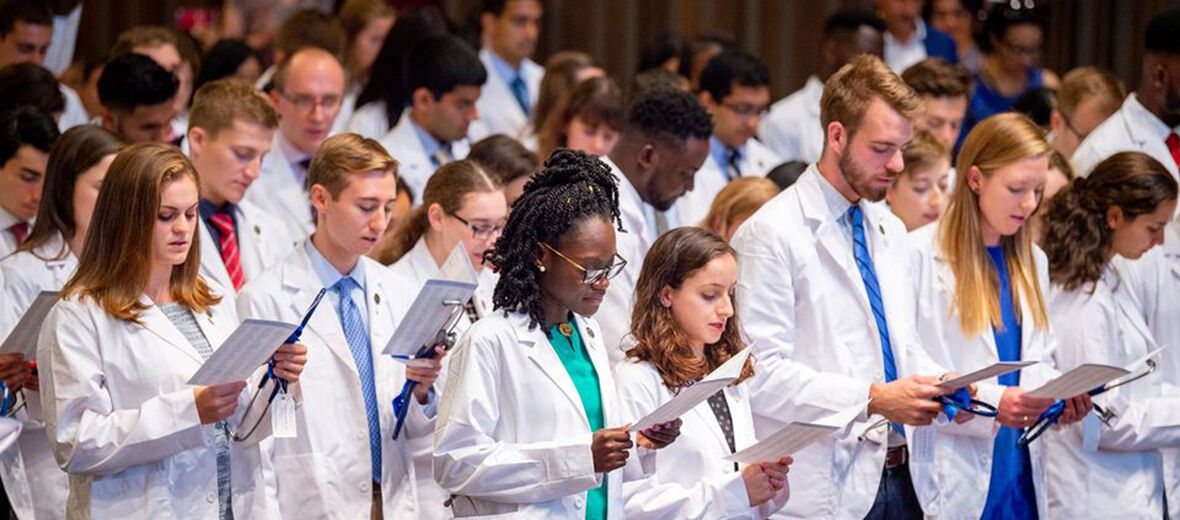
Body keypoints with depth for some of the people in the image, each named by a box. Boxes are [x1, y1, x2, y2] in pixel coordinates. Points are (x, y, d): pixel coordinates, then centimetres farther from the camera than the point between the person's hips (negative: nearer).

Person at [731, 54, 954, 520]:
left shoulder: (890, 232, 16)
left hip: (898, 478, 7)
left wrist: (938, 385, 1)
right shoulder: (771, 234, -9)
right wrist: (872, 400, -22)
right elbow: (761, 374, -17)